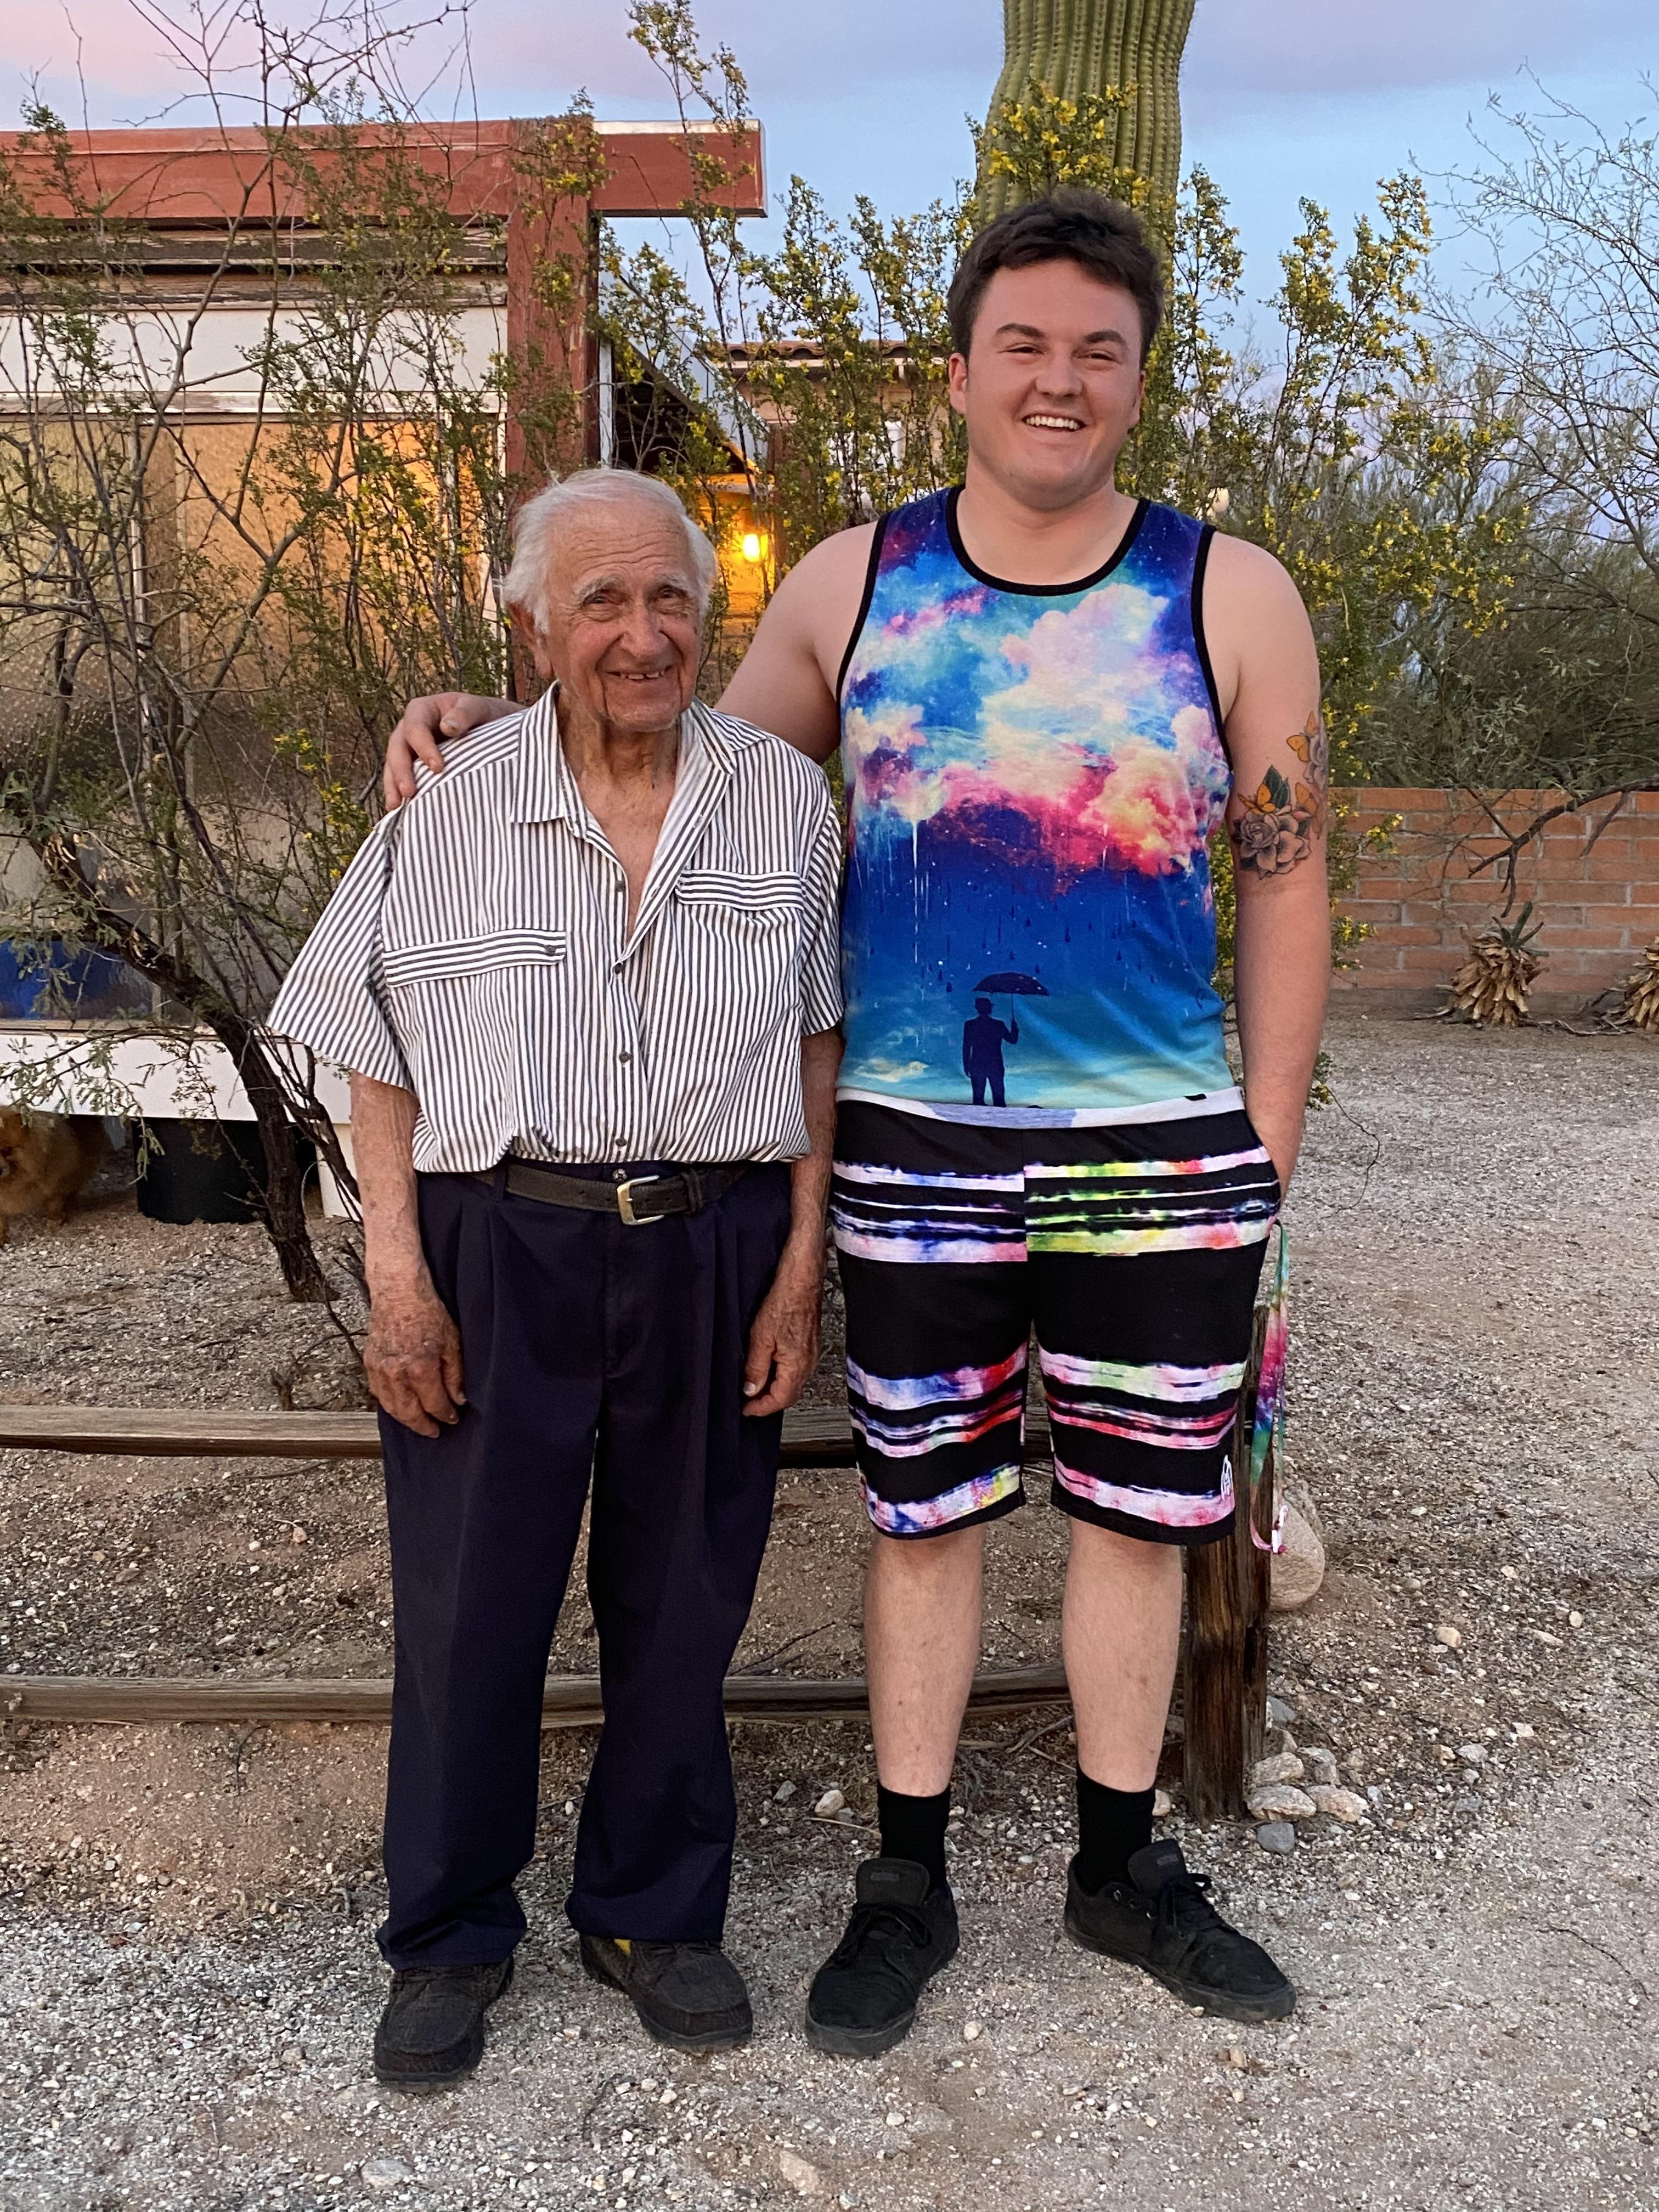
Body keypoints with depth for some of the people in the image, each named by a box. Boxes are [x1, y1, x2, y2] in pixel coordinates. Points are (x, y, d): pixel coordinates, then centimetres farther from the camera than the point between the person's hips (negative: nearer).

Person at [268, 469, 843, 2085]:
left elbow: (817, 1043, 5)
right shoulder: (450, 802, -1)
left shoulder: (785, 799, 2)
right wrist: (397, 1271, -6)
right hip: (498, 1251, -1)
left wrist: (801, 1259, 0)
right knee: (471, 1601, 7)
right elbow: (380, 1058, 1)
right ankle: (450, 1937, 31)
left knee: (680, 1603, 13)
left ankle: (652, 1911, 35)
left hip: (713, 1254, 1)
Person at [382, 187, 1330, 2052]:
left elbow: (1286, 874, 4)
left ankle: (1120, 1867, 35)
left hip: (1162, 1151, 1)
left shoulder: (1231, 599, 1)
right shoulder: (851, 587, 3)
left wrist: (1267, 1143, 2)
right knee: (924, 1513, 11)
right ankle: (905, 1882, 31)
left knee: (1138, 1512, 12)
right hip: (917, 1151, 0)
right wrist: (501, 722, 1)